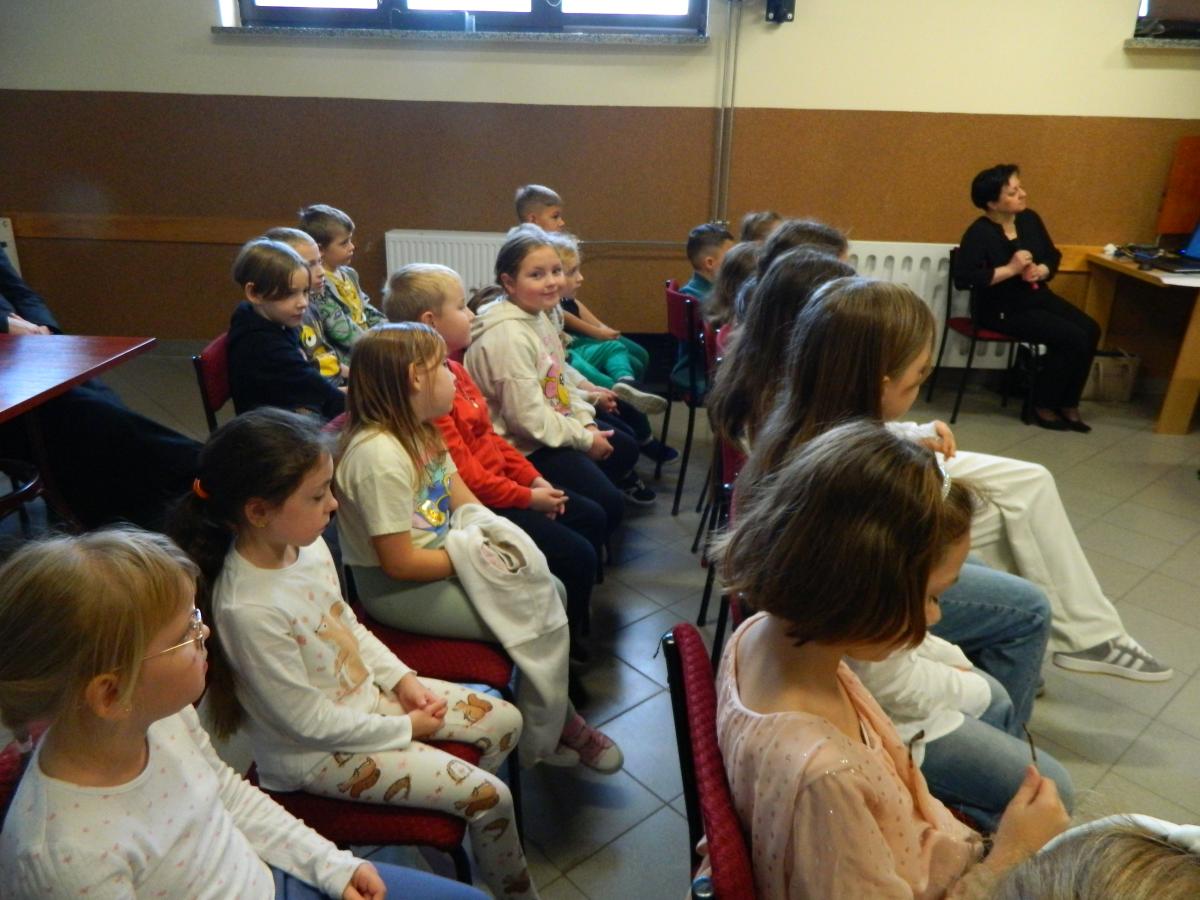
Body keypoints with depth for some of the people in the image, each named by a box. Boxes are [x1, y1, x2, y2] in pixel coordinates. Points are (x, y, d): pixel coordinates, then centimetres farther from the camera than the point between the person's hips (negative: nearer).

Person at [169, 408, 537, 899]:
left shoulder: (307, 544, -10)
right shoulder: (249, 609, -34)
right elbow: (309, 721, -24)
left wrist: (403, 678, -3)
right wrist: (406, 728, -13)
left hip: (369, 691, 8)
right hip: (318, 752, -7)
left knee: (505, 721, 8)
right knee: (489, 797, -7)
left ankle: (444, 807, 30)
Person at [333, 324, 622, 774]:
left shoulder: (419, 430, 2)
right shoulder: (379, 455, -27)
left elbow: (464, 500, 9)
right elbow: (399, 563, -25)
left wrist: (496, 538, -8)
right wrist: (476, 559, -17)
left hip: (445, 553, 9)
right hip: (395, 589, -9)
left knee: (551, 592, 4)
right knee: (538, 619, -12)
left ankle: (558, 714, 22)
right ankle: (543, 742, 13)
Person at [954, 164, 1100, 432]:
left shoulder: (1030, 219, 4)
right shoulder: (979, 233, -17)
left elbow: (1053, 256, 14)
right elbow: (963, 278, -28)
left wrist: (1041, 271, -10)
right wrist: (1010, 269, -26)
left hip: (1037, 296, 8)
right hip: (1001, 308, -7)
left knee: (1090, 330, -12)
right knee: (1073, 338, -20)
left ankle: (1068, 404, 2)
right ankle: (1042, 406, -1)